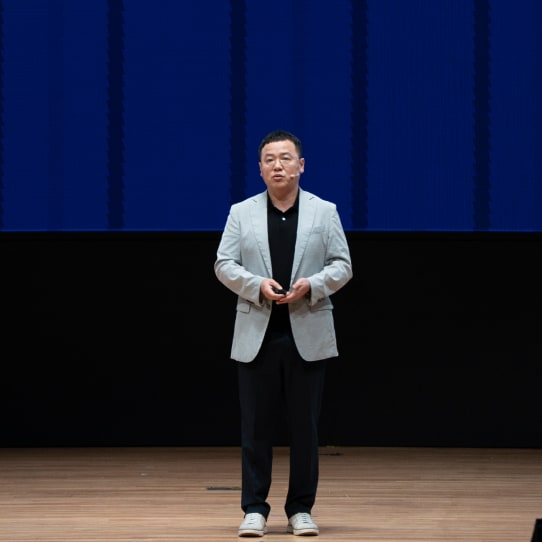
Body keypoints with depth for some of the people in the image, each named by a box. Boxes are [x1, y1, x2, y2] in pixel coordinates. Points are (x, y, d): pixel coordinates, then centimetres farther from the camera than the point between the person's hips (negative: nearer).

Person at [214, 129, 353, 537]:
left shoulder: (325, 211, 5)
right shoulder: (242, 213, 6)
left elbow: (342, 266, 3)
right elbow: (224, 265, 2)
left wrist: (312, 285, -16)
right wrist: (257, 285, -15)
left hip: (307, 336, 0)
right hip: (257, 335, 0)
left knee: (305, 426, 3)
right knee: (256, 426, 1)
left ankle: (301, 509, 10)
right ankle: (255, 508, 6)